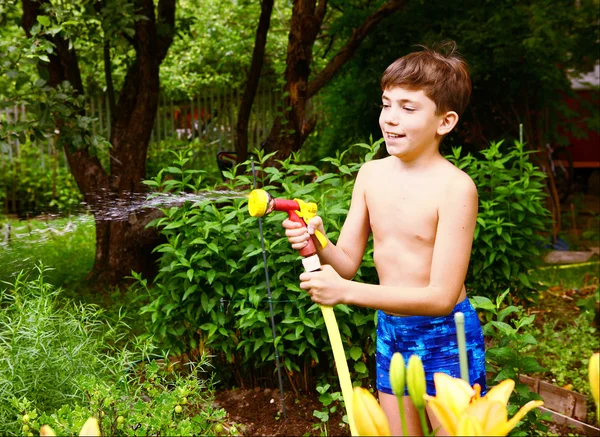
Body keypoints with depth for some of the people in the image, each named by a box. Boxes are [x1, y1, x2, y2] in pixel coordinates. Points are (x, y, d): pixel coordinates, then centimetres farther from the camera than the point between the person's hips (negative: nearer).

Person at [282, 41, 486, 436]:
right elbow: (348, 262, 1)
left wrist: (346, 292, -30)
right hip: (390, 331, 6)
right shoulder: (371, 174, -3)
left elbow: (442, 296, -24)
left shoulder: (455, 186, -22)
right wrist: (317, 245, -22)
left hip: (445, 339, -5)